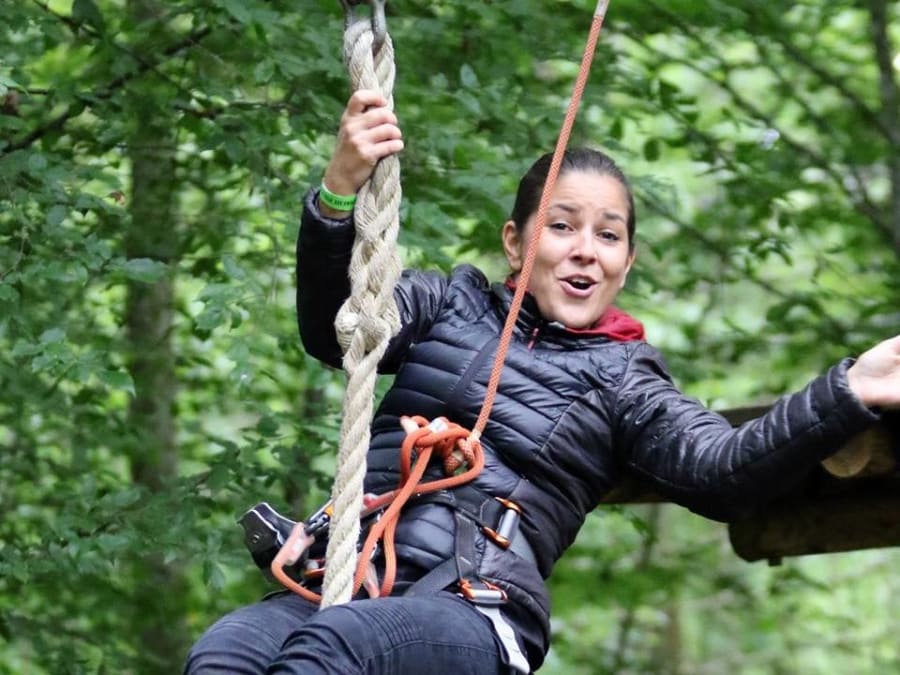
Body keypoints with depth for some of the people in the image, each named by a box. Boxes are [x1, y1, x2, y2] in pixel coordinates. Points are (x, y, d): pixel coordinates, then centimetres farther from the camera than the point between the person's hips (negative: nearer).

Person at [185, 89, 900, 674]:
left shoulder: (621, 382, 13)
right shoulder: (452, 303, 21)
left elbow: (722, 470, -4)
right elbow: (333, 331, 6)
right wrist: (339, 195, -13)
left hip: (478, 613, -2)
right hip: (346, 577, 3)